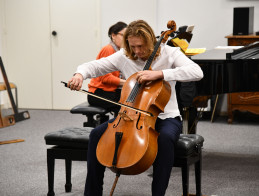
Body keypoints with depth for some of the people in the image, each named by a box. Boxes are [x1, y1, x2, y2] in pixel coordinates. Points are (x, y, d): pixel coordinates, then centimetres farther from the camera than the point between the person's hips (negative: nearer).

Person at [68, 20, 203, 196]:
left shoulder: (168, 53, -9)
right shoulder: (124, 56, 2)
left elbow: (197, 72, -25)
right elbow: (94, 66, 6)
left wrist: (159, 73, -32)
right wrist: (80, 74, -19)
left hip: (165, 117, -4)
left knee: (166, 138, -38)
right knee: (97, 134, -14)